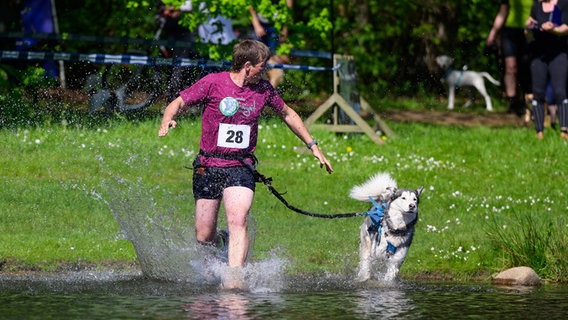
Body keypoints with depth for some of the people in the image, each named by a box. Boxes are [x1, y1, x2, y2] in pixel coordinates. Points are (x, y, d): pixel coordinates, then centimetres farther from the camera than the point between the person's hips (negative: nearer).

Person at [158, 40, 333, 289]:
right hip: (208, 166, -1)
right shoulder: (213, 83, -6)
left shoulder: (263, 89, 4)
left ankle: (234, 279, -32)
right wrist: (167, 120, -25)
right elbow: (177, 104, -2)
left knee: (238, 221, -25)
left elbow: (287, 114, 20)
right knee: (204, 237, 2)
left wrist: (312, 146, 21)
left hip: (241, 168, 1)